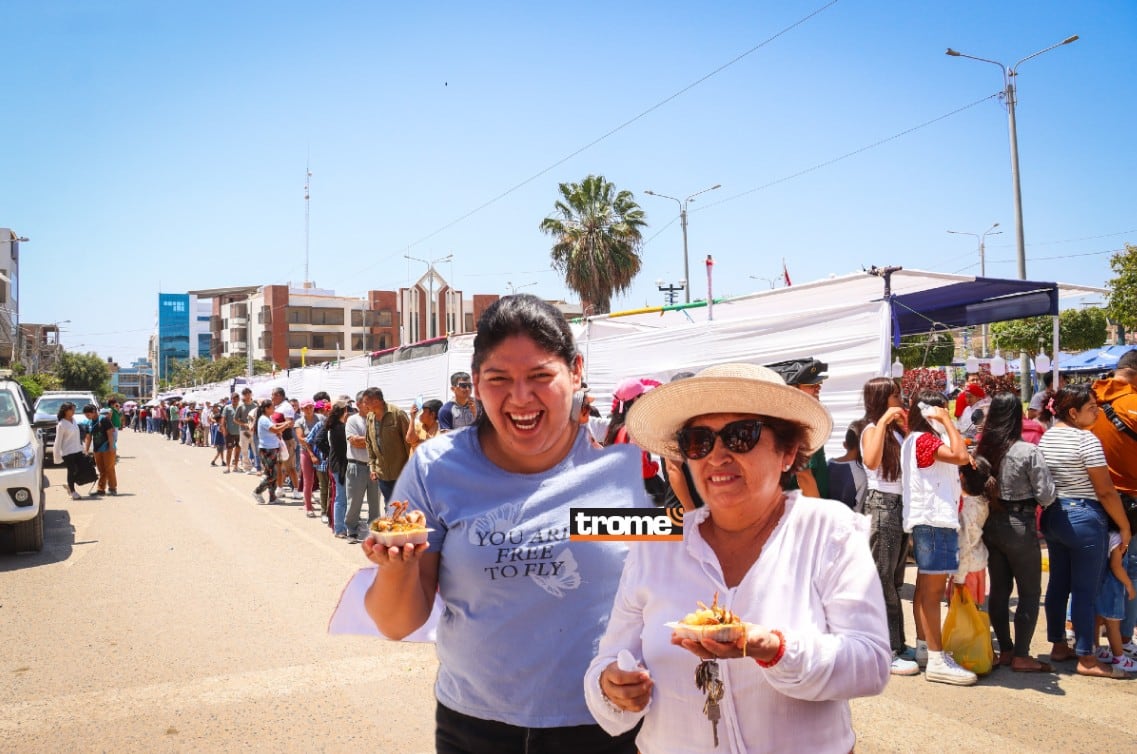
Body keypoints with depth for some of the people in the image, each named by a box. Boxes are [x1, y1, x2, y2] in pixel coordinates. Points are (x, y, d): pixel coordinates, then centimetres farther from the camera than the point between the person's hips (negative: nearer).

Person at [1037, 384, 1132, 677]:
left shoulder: (1046, 437, 7)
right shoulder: (1086, 440, -17)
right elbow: (1105, 491, -15)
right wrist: (1124, 526, -7)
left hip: (1053, 516, 8)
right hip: (1084, 518, -8)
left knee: (1058, 582, 15)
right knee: (1086, 588, 0)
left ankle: (1058, 646, 25)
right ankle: (1086, 659, 7)